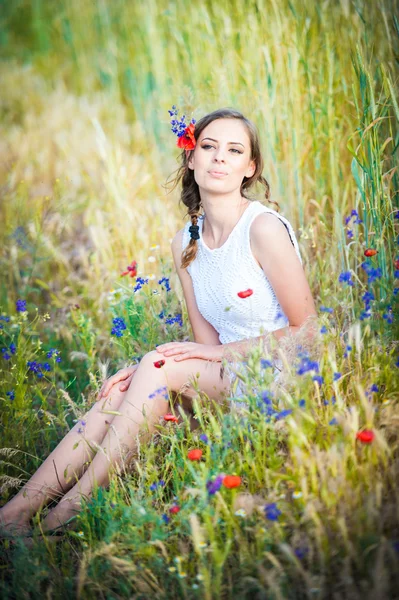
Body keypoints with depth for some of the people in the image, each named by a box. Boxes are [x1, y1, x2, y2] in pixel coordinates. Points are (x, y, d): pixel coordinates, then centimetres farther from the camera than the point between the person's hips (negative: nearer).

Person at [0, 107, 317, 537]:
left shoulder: (264, 228, -14)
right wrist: (148, 370, -11)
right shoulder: (185, 243, 6)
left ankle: (69, 510, -20)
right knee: (119, 391, -16)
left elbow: (306, 329, -12)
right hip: (224, 374, 6)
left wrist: (220, 352, -15)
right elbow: (207, 341, 6)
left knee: (158, 364, -24)